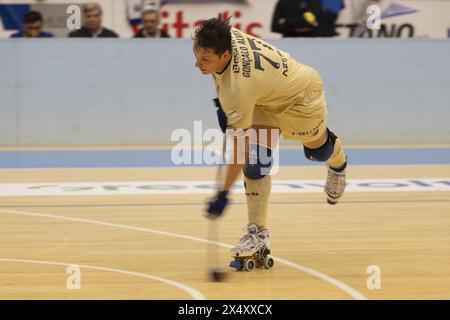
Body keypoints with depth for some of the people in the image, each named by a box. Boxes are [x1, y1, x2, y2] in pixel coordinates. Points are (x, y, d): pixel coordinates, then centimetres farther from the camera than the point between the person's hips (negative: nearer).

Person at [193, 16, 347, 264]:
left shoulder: (240, 85, -45)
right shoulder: (223, 38, -26)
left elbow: (239, 143, -38)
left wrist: (224, 194, -34)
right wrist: (223, 104, 2)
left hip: (301, 96, -7)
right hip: (266, 99, 7)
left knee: (317, 150, 23)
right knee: (255, 160, -11)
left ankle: (338, 165, 60)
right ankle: (258, 233, -8)